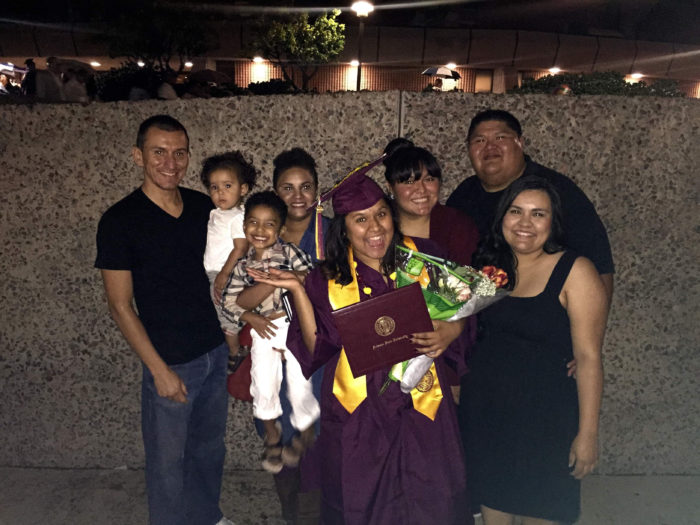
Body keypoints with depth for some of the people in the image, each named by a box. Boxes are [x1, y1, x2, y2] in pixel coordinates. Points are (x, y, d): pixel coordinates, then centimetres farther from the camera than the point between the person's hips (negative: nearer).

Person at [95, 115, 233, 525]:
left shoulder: (204, 206, 1)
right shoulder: (120, 221, -12)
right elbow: (120, 305, -11)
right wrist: (160, 370, -13)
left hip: (217, 351, 5)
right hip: (170, 361, -5)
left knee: (210, 445, 21)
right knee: (168, 458, 11)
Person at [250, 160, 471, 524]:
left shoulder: (423, 256, -2)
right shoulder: (327, 280, -2)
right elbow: (318, 349, -7)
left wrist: (449, 332, -15)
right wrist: (297, 290, -13)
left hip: (422, 411, 1)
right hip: (358, 416, 0)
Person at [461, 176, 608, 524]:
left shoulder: (575, 271, -12)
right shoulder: (491, 266, 4)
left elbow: (588, 357, -13)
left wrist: (587, 433, -13)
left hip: (543, 420, -4)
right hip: (483, 414, 4)